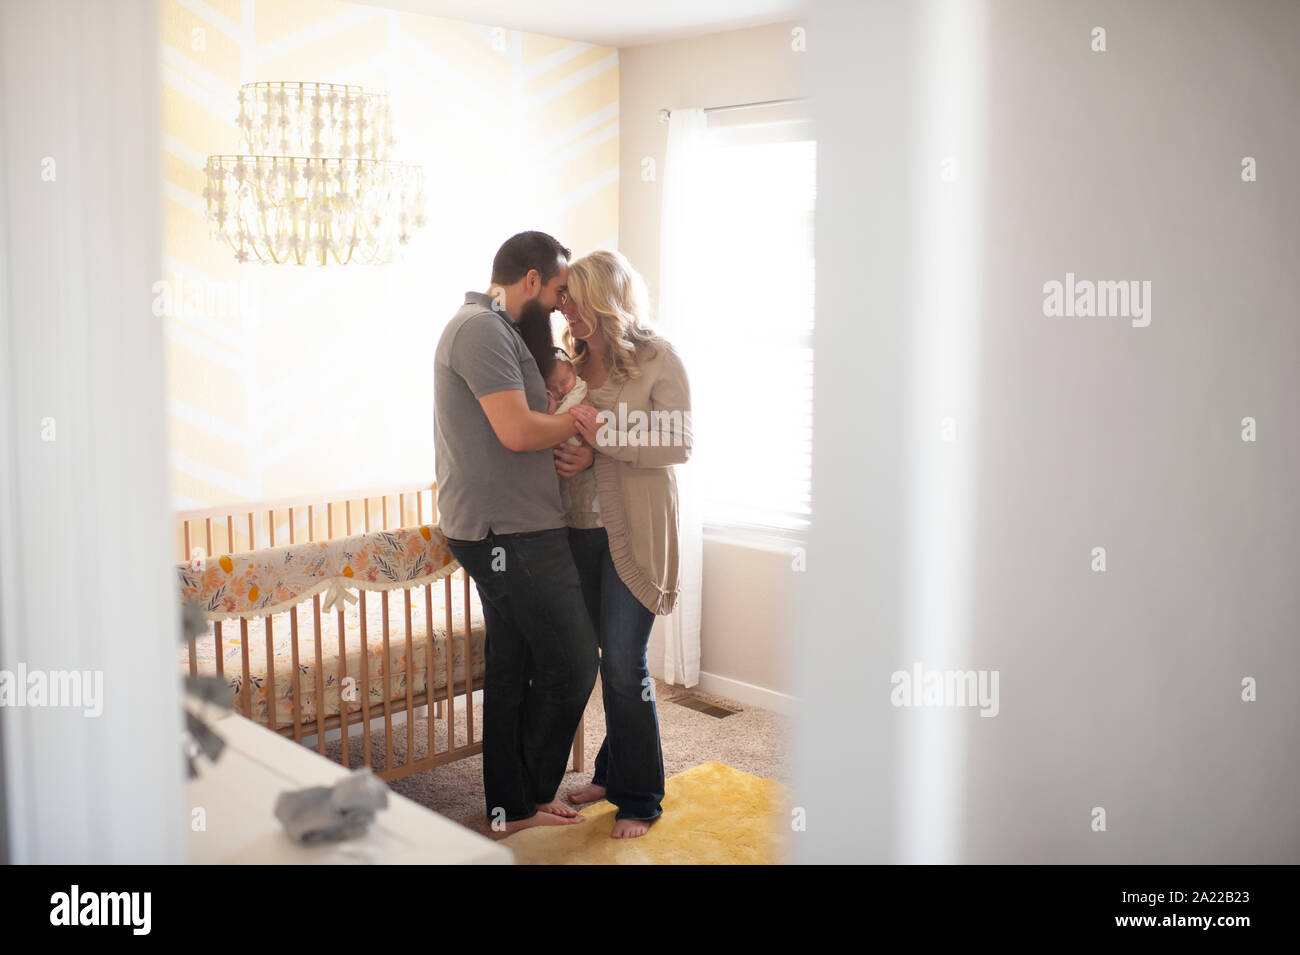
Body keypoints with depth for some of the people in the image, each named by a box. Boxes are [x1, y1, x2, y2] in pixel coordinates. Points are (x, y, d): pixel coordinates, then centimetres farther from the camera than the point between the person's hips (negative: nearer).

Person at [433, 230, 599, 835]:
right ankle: (530, 794, 13)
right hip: (512, 534, -11)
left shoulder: (492, 329, 20)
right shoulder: (482, 328, -14)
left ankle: (512, 805, 24)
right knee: (571, 662, -4)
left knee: (511, 666, 14)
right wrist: (577, 420, -6)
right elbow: (518, 431, -23)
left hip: (506, 530, 11)